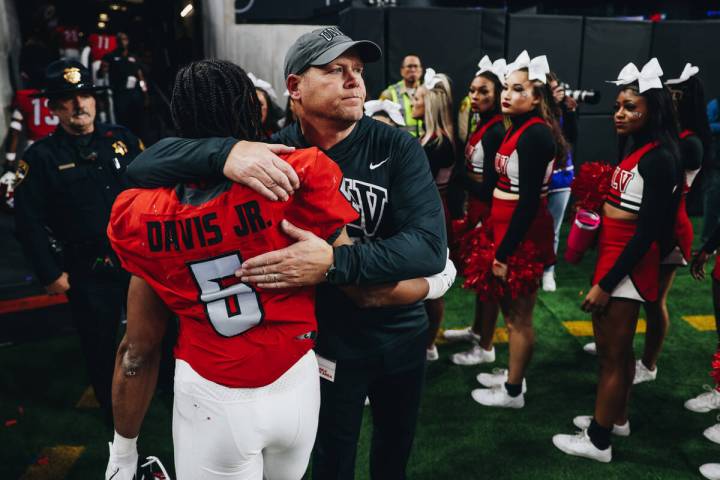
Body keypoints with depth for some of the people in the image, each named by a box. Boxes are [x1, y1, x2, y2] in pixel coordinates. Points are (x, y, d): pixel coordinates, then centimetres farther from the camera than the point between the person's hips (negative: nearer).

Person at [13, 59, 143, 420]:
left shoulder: (121, 138, 4)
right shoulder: (40, 157, -4)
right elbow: (29, 222, -6)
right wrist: (49, 274, -8)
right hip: (88, 272, -2)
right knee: (99, 343, 12)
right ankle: (111, 407, 34)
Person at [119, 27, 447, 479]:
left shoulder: (398, 148, -15)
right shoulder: (272, 155, -15)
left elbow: (430, 246, -27)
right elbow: (145, 166, -20)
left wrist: (333, 263, -42)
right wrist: (226, 152, -41)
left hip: (403, 331, 2)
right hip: (329, 338, -1)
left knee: (398, 442, 26)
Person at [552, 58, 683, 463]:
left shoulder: (658, 158, -18)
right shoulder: (636, 151, 8)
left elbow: (647, 232, -21)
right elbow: (621, 211, 10)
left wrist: (606, 284, -20)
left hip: (628, 266, -9)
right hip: (614, 258, 9)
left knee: (611, 353, 3)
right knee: (618, 347, 21)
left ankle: (598, 441, 18)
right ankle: (616, 418, 39)